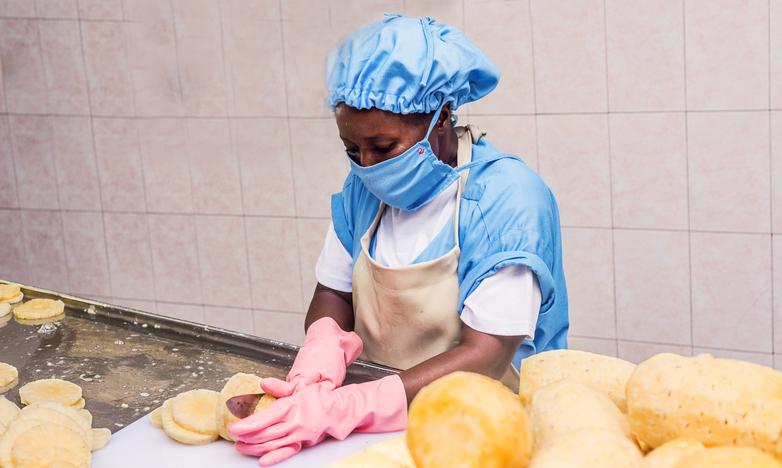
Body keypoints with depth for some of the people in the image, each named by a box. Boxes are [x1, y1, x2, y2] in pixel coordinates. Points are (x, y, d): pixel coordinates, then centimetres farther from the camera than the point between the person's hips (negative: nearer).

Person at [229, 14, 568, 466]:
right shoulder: (364, 187, 1)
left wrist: (344, 408, -29)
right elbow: (333, 293, 7)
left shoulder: (506, 195, -15)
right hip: (381, 427, 4)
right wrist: (317, 368, -15)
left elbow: (484, 357, -20)